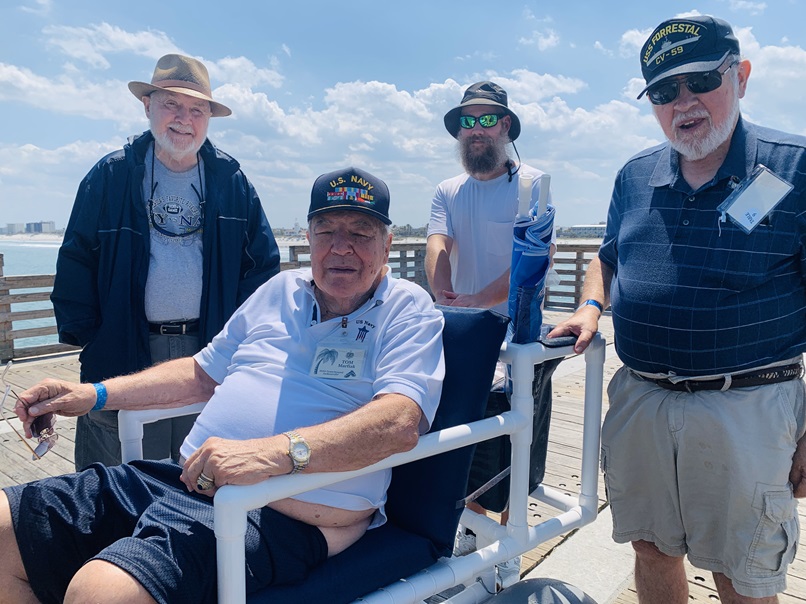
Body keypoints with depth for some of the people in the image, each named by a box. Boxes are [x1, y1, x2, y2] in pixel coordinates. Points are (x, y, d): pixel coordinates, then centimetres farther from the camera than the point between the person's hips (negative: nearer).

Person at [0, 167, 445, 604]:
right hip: (188, 479, 7)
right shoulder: (281, 290, 17)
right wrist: (93, 394, 18)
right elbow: (203, 374, 26)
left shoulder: (408, 309, -2)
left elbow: (401, 420, -20)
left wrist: (276, 452, -33)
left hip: (279, 516, -7)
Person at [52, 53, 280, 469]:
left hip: (212, 352, 1)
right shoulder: (110, 176, 3)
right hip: (124, 355, 0)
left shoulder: (231, 182, 6)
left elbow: (263, 262, 6)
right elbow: (75, 262, 4)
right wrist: (87, 337, -2)